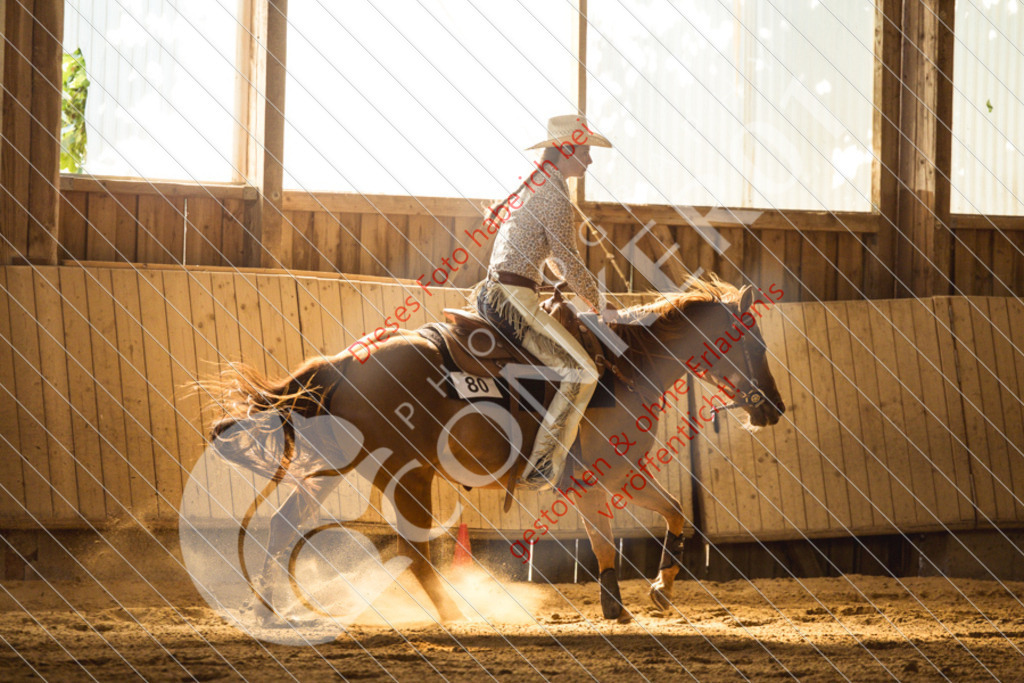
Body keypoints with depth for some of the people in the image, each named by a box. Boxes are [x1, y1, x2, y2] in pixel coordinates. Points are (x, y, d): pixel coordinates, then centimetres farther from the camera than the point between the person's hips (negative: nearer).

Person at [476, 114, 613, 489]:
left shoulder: (529, 183, 18)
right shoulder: (554, 192, -13)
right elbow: (568, 262, -12)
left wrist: (584, 296, 23)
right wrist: (596, 302, 3)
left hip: (491, 294, 10)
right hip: (514, 301, -10)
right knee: (583, 371, -11)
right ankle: (543, 467, -13)